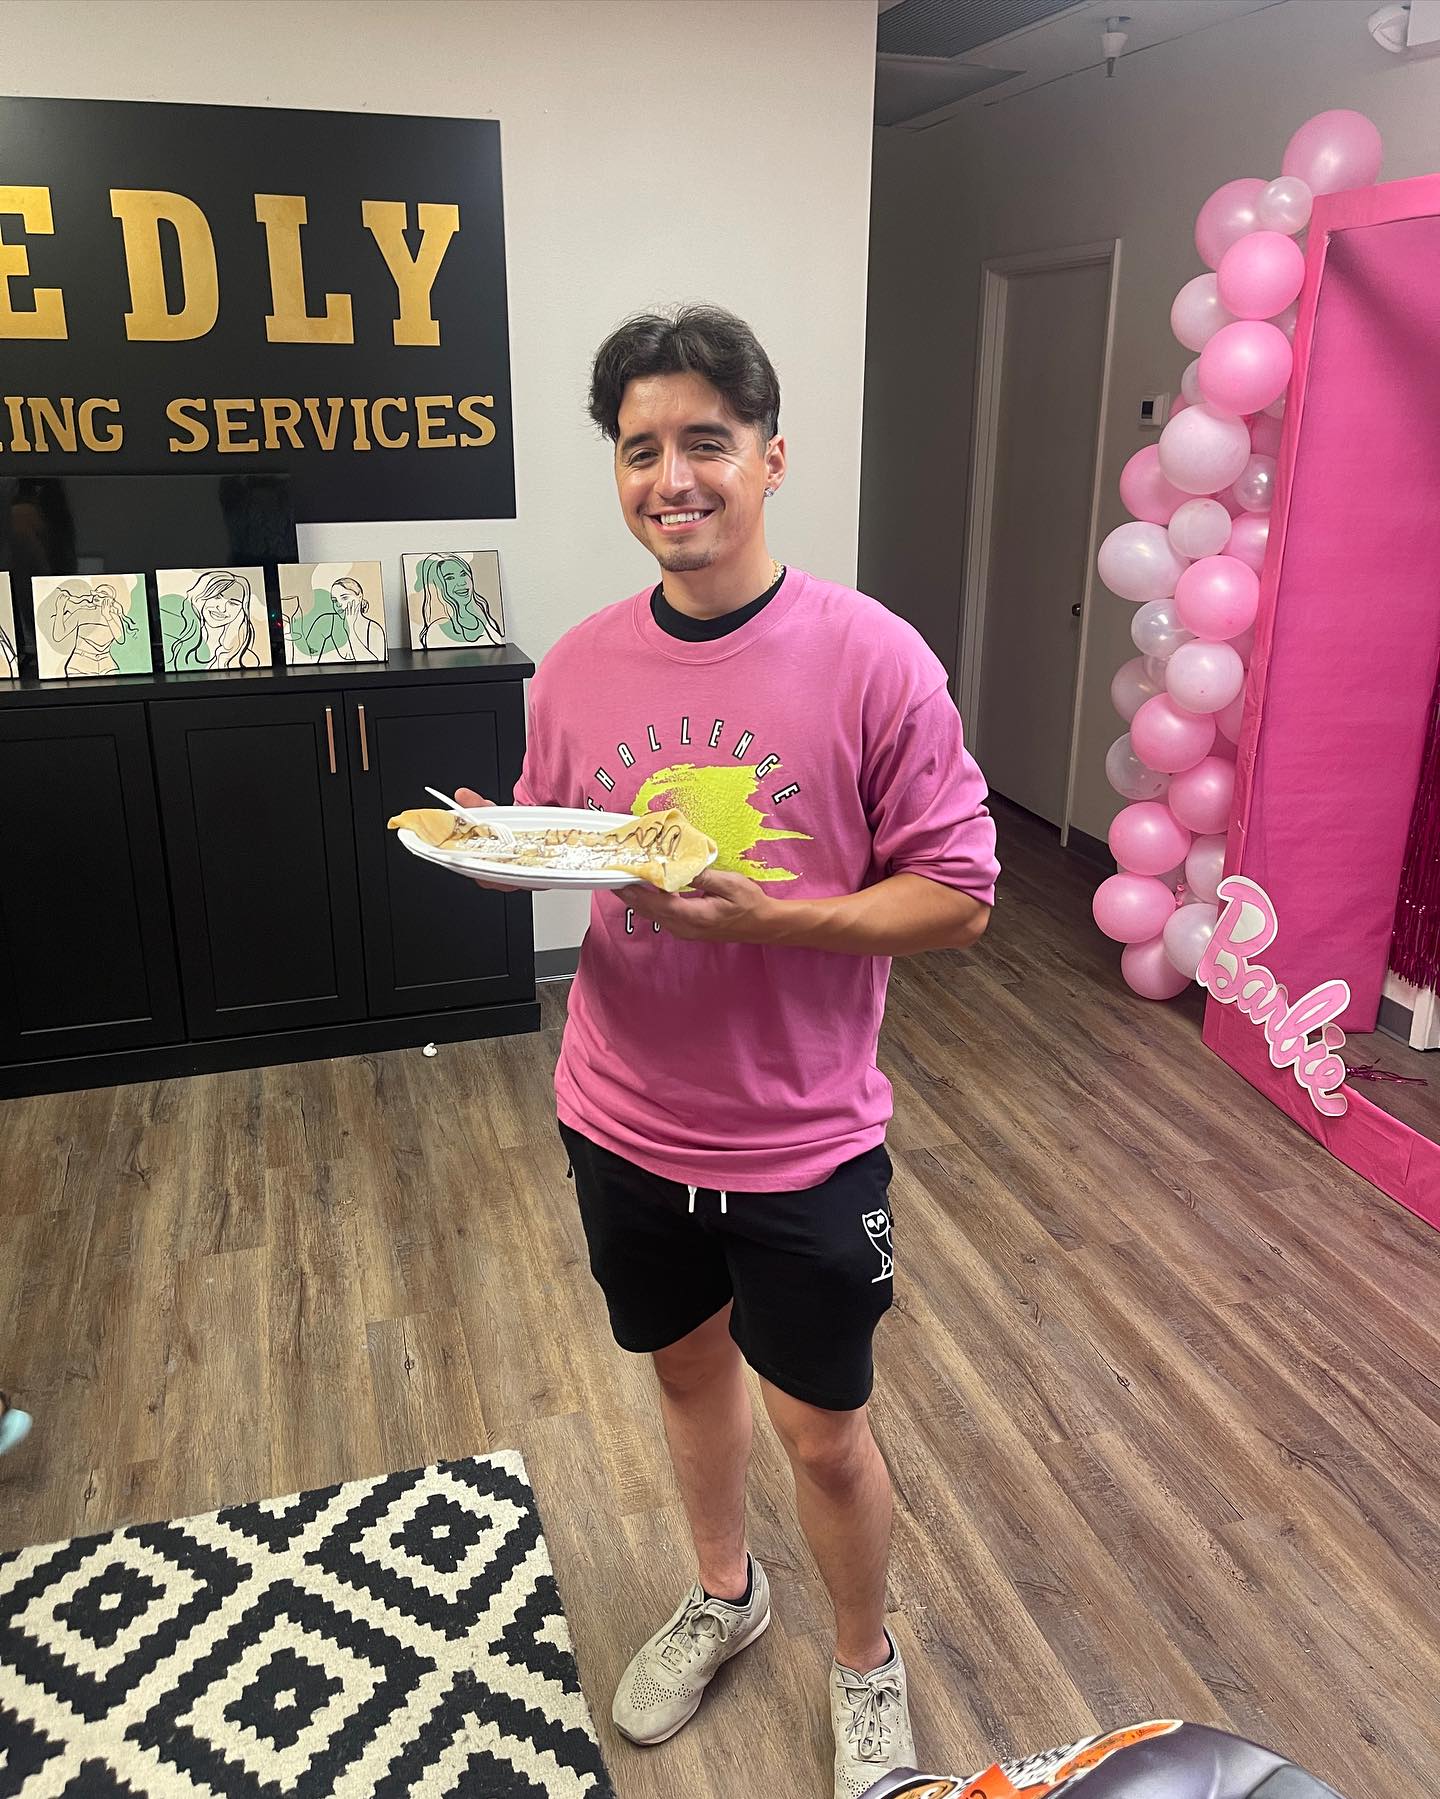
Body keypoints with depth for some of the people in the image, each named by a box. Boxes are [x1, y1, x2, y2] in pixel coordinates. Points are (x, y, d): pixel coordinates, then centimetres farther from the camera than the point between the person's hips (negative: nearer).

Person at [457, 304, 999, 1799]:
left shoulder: (872, 658, -16)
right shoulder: (579, 668, -3)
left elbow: (956, 899, -14)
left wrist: (760, 914, -26)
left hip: (802, 1142, -4)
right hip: (625, 1125, 4)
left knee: (823, 1431, 13)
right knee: (687, 1366, 25)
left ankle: (866, 1666, 44)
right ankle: (721, 1595, 54)